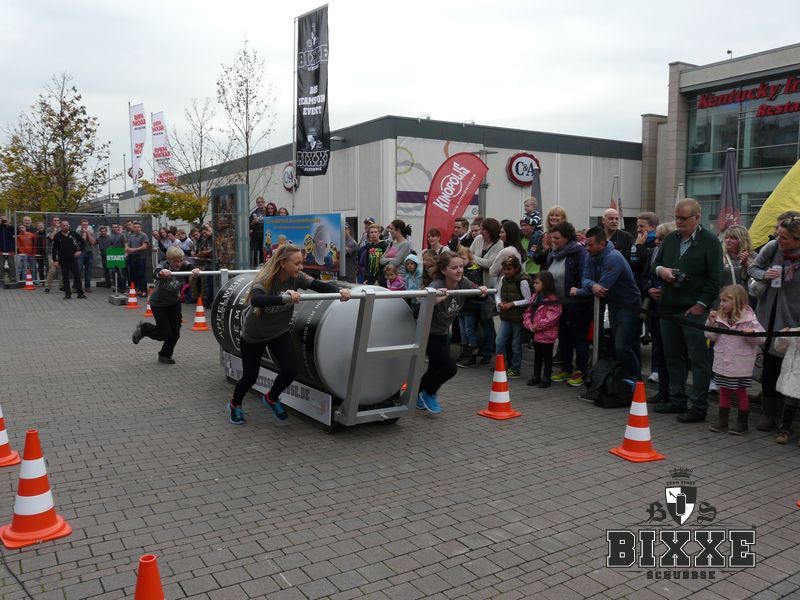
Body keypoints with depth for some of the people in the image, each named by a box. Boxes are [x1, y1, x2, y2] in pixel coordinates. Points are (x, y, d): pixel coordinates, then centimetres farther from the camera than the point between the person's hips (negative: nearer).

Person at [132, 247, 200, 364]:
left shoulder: (183, 264, -18)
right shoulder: (163, 265, -27)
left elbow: (191, 267, -38)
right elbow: (156, 274, -48)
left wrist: (195, 270, -62)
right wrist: (162, 273, -71)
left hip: (174, 302, 4)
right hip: (158, 303, -4)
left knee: (175, 332, 0)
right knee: (165, 334, -5)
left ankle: (165, 355, 24)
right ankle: (143, 328, 23)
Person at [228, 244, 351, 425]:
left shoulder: (297, 277, -18)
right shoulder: (264, 280, -32)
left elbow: (319, 285, -31)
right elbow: (256, 300, -52)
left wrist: (339, 291, -50)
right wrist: (284, 298, -66)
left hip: (280, 333, 4)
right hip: (254, 336, -4)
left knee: (290, 371, -11)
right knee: (250, 376, 6)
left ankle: (271, 398, 22)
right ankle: (235, 405, 40)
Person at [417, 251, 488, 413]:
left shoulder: (463, 283, -13)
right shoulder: (436, 286, -31)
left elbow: (478, 293, 8)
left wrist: (483, 291, -15)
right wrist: (435, 299, -62)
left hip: (442, 333, 7)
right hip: (427, 333, -7)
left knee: (436, 369, 14)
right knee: (449, 367, -12)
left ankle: (418, 396, 38)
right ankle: (429, 394, 13)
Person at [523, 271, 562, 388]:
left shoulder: (553, 299, -17)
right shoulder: (535, 297, 9)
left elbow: (551, 318, -23)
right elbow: (528, 311, 10)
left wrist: (536, 326, -19)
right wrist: (529, 325, -6)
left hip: (547, 335, -8)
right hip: (535, 334, 8)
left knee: (547, 356, 6)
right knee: (537, 356, 18)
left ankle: (546, 378, 15)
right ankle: (536, 376, 29)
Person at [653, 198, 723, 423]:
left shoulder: (710, 241, -6)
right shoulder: (670, 239, 13)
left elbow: (715, 278, -9)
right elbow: (656, 263, 22)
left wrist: (701, 305, -13)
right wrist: (660, 270, -2)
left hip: (695, 311, -7)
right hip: (669, 308, 7)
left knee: (699, 359, -2)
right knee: (672, 356, 13)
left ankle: (698, 407, 4)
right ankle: (677, 400, 24)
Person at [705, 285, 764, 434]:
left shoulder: (748, 318, -12)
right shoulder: (720, 317, 1)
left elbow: (761, 338, -11)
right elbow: (711, 336, 3)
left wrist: (751, 333, -30)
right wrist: (711, 322, -10)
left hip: (740, 365, -4)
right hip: (722, 364, 4)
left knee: (740, 392, 9)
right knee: (724, 391, 13)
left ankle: (742, 422, 21)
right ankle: (722, 420, 23)